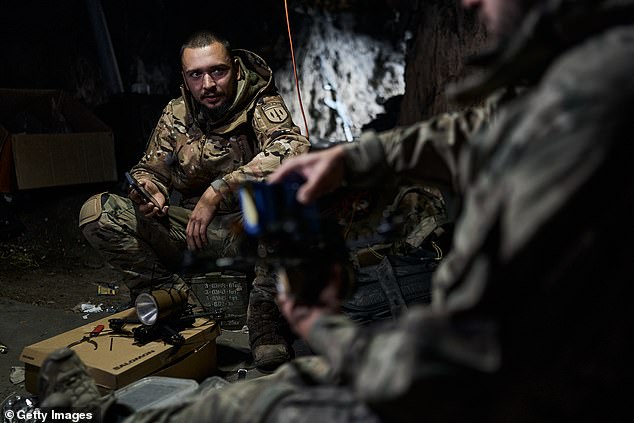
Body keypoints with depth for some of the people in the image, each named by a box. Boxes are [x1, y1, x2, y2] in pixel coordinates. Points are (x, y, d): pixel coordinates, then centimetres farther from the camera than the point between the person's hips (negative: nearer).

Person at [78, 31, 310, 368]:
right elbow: (148, 169, 14)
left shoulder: (262, 107, -11)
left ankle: (264, 321, -22)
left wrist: (218, 191, -36)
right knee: (96, 212, -10)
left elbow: (294, 150, -33)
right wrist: (148, 191, -12)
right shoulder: (175, 114, 4)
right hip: (186, 228, 5)